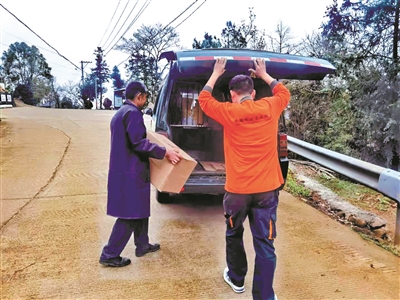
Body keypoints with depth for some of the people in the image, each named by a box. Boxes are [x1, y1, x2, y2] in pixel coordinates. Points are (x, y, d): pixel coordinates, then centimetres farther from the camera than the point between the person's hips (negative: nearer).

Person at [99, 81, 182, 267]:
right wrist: (165, 152, -19)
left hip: (124, 169, 11)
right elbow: (139, 143, -24)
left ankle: (142, 245, 31)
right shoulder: (133, 113, -16)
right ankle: (109, 255, 6)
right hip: (131, 171, -11)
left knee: (139, 209, 19)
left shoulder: (120, 113, 16)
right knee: (129, 214, -2)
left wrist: (156, 140, 31)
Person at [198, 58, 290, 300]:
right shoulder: (270, 108, 0)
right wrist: (264, 74, 33)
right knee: (264, 243, 4)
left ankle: (236, 279, 41)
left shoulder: (229, 112, -5)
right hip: (267, 189, 1)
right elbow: (284, 93, 24)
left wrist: (216, 73, 22)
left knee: (234, 235, 22)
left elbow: (204, 99, 13)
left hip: (237, 190, -1)